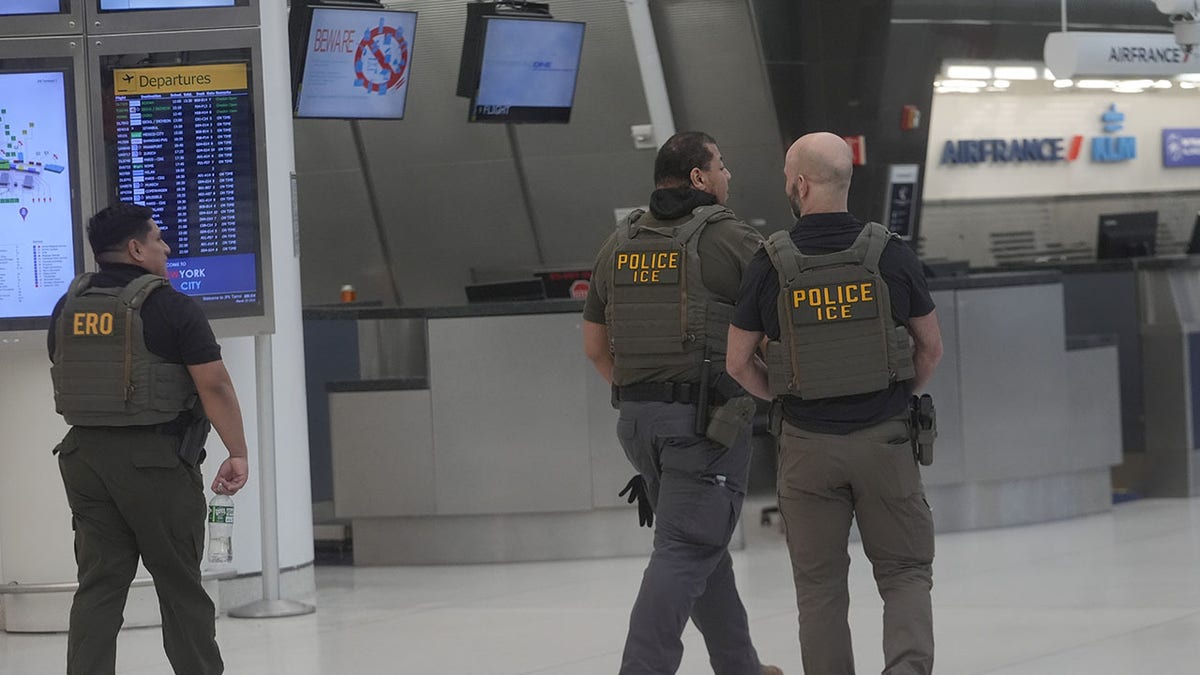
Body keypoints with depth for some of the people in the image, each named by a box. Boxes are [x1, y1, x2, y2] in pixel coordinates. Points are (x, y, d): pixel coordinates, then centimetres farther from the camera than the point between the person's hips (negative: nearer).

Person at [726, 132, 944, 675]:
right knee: (905, 571, 9)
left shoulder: (771, 264, -7)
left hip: (807, 445, 0)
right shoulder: (890, 255, -5)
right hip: (883, 437, 0)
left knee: (819, 584, 10)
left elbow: (738, 363, 0)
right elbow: (931, 348, 3)